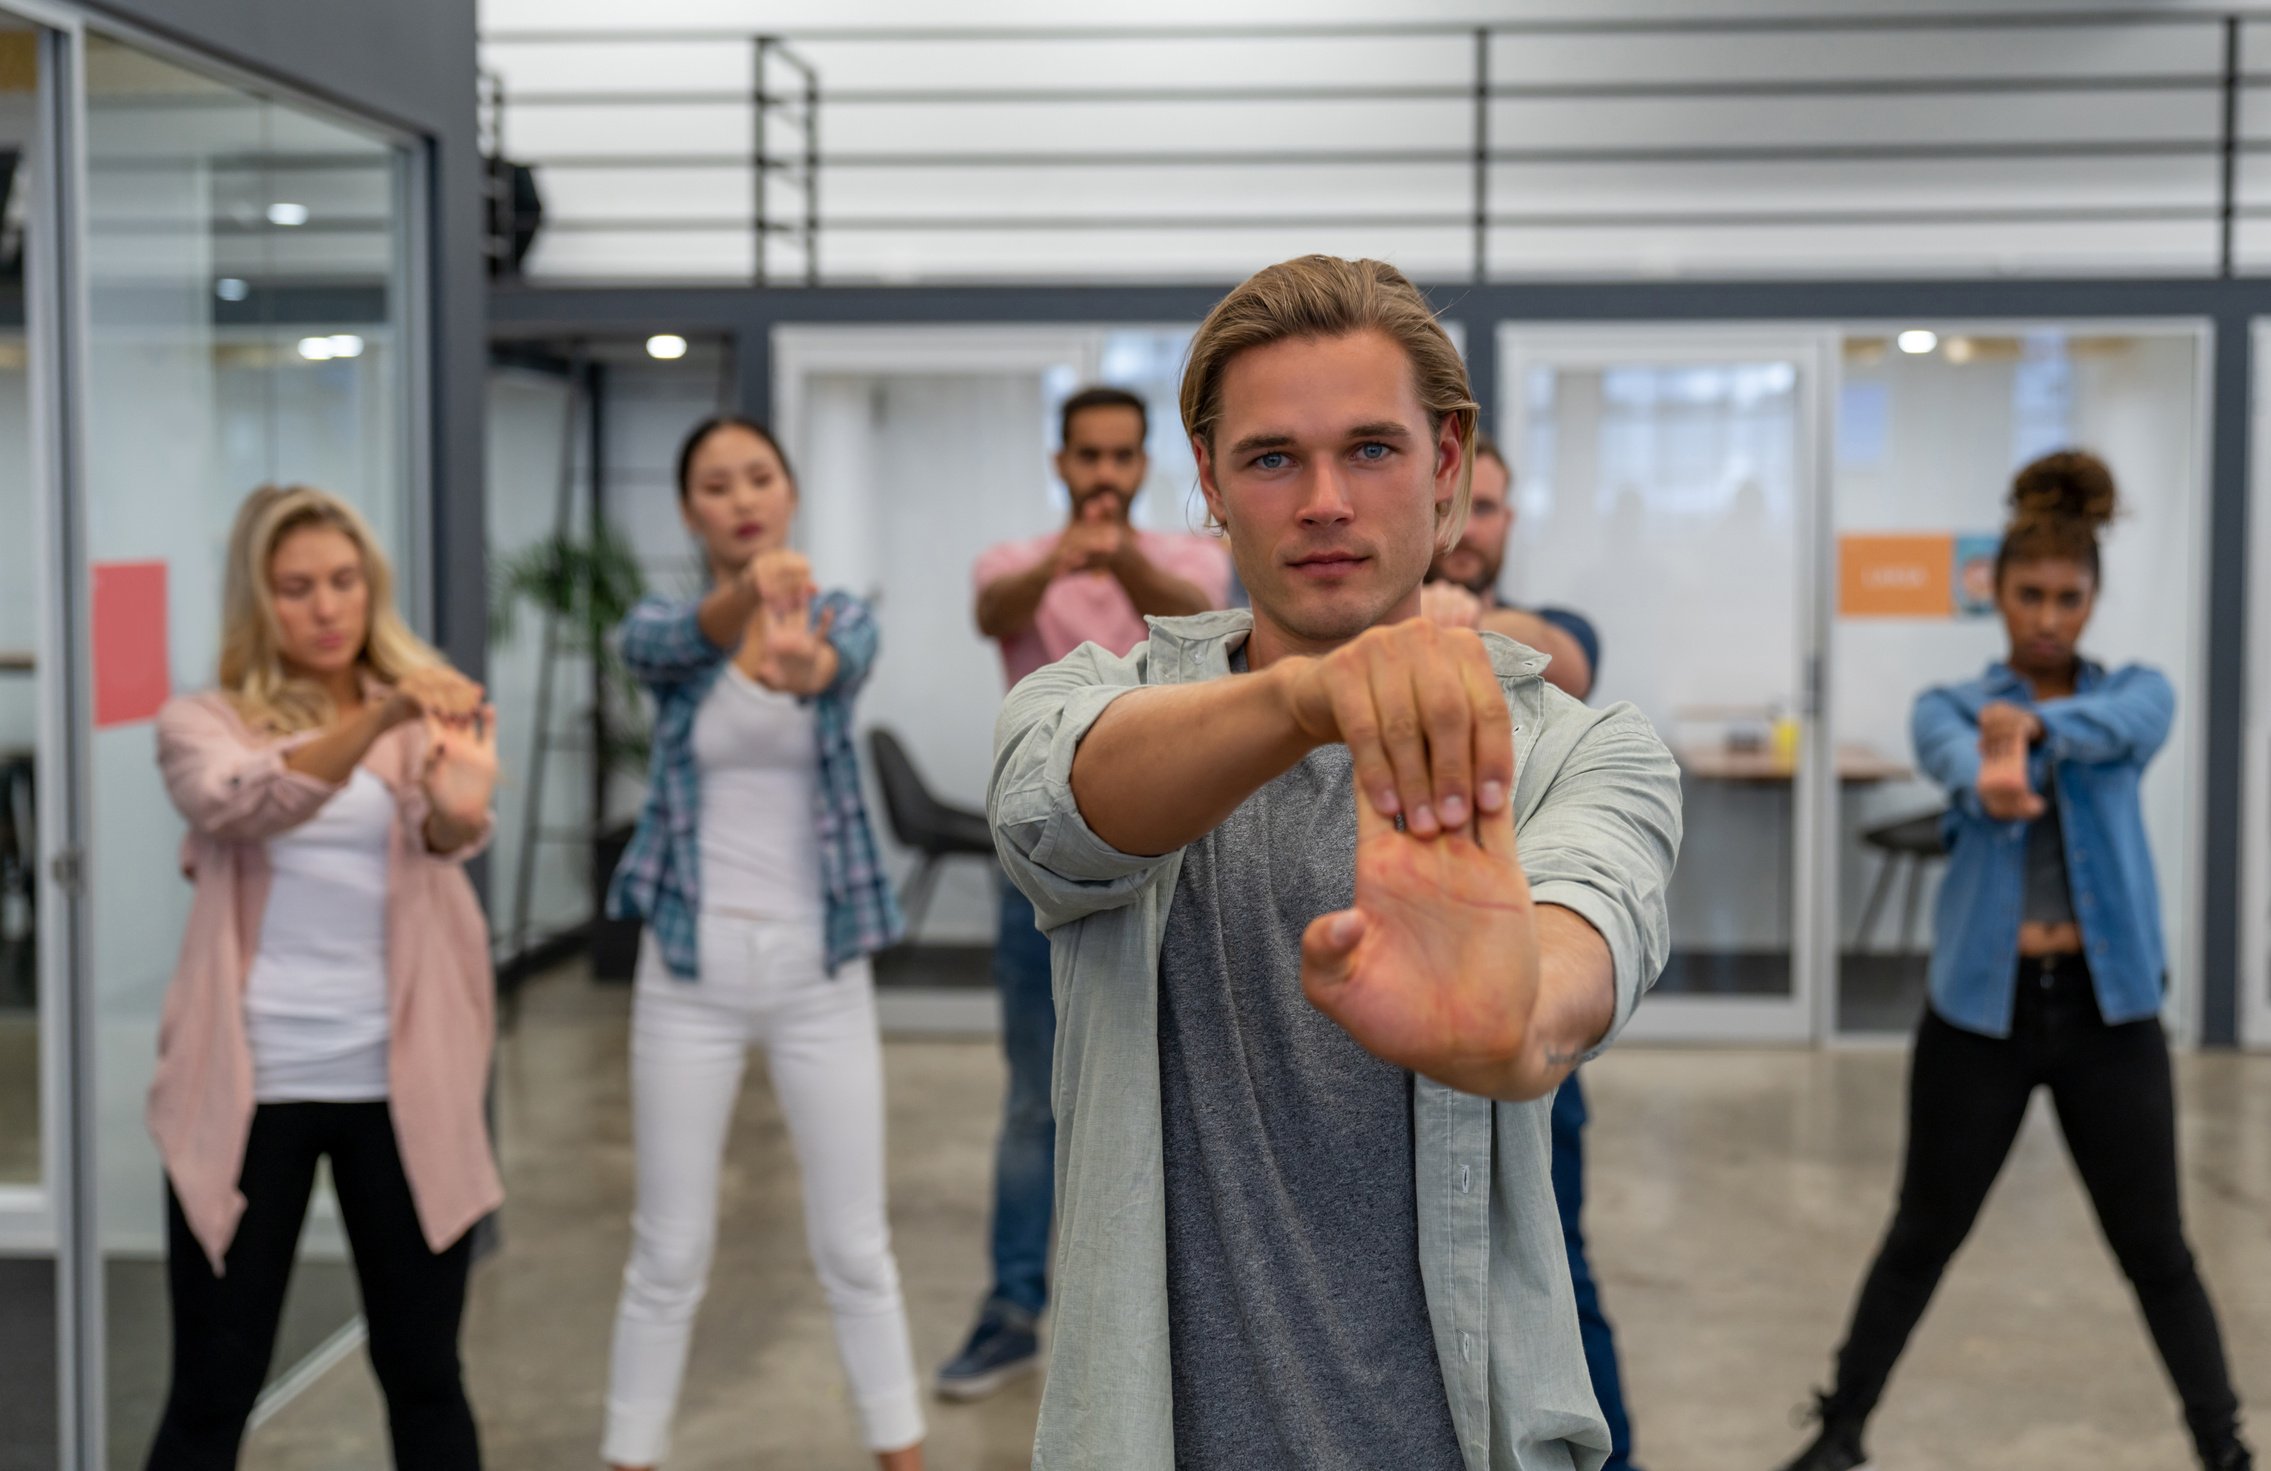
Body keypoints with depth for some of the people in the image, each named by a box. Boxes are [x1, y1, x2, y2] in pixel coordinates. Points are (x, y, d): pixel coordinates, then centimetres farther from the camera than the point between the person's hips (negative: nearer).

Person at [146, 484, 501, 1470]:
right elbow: (242, 807, -22)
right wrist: (377, 719, -39)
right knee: (212, 1390, 4)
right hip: (249, 1086, -1)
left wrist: (457, 810, -43)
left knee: (423, 1375, 11)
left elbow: (447, 833, -17)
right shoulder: (202, 723, 1)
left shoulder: (425, 717, 5)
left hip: (399, 1082, 2)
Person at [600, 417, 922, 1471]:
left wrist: (804, 663, -53)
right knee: (670, 1252, 5)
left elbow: (846, 662, -27)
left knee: (854, 1244, 6)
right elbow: (676, 641, -27)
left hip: (819, 967, 0)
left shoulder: (841, 616, -2)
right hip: (690, 968, 0)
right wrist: (749, 594, -51)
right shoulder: (659, 628, -1)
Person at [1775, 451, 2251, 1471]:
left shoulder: (2138, 691, 3)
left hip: (2105, 1003, 0)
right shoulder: (1950, 704, -1)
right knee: (1923, 1235, 9)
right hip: (1980, 1001, 0)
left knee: (2154, 1247, 7)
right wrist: (1988, 779, -50)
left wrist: (2036, 724, -43)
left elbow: (2116, 728, -23)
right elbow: (1952, 756, -26)